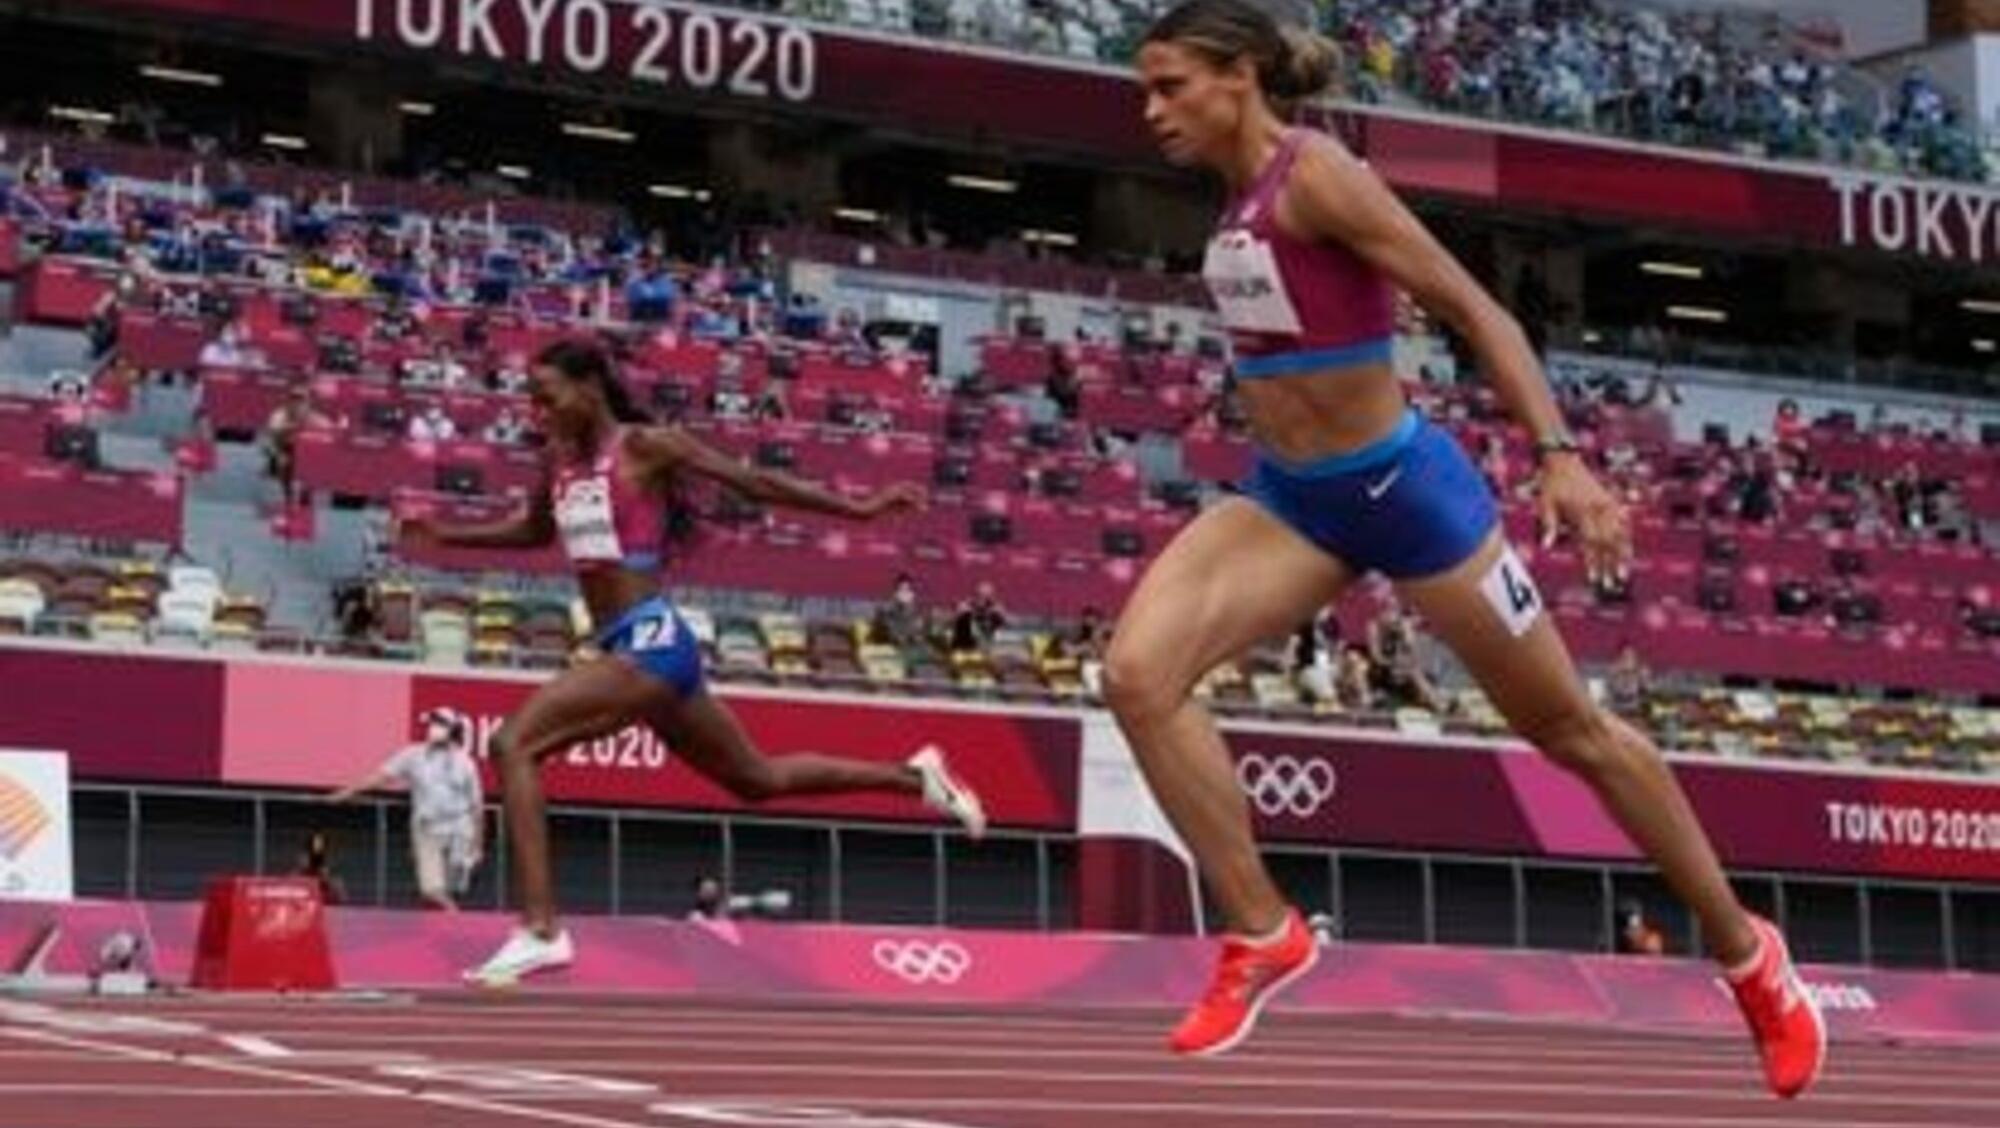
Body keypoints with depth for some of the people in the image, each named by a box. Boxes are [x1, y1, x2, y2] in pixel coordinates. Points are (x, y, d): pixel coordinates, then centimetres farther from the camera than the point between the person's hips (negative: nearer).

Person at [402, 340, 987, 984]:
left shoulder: (644, 446, -8)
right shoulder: (560, 461, 13)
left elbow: (754, 483, -4)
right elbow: (533, 531, 33)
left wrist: (861, 510, -3)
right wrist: (446, 536, 22)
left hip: (650, 640, -9)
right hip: (630, 646, 9)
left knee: (514, 744, -19)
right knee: (757, 778, 21)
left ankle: (540, 931, -23)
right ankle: (916, 777, 36)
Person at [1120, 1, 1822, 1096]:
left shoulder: (1314, 177, -18)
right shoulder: (1242, 200, 5)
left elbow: (1472, 308, -20)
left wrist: (1558, 455, -29)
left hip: (1396, 485, -7)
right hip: (1288, 496, 7)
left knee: (1569, 730, 7)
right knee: (1136, 673, -16)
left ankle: (1745, 950, 25)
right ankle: (1261, 931, -5)